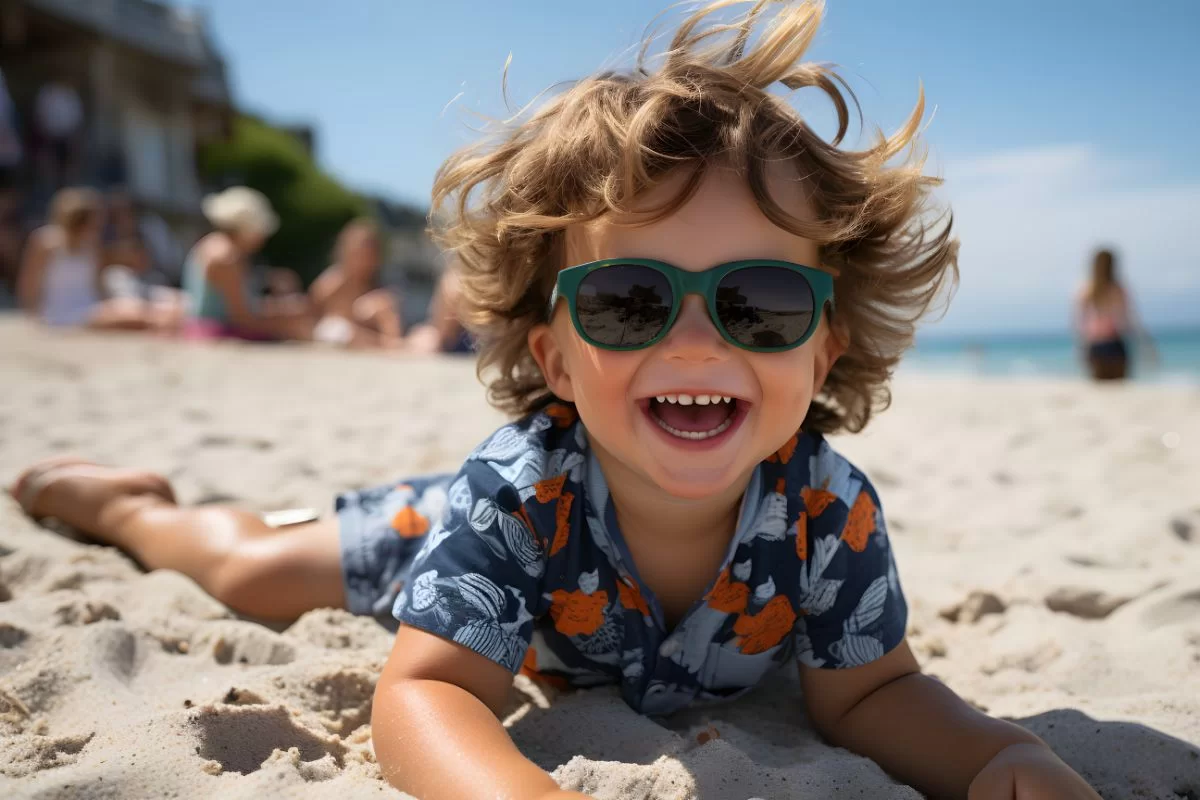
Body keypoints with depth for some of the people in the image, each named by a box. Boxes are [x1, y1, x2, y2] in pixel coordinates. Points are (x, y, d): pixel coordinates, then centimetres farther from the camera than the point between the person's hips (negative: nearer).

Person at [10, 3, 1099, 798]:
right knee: (253, 575, 19)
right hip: (462, 548, -2)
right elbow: (428, 692, -45)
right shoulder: (518, 494, -46)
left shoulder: (830, 514, -37)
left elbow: (869, 692, -25)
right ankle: (130, 504, 51)